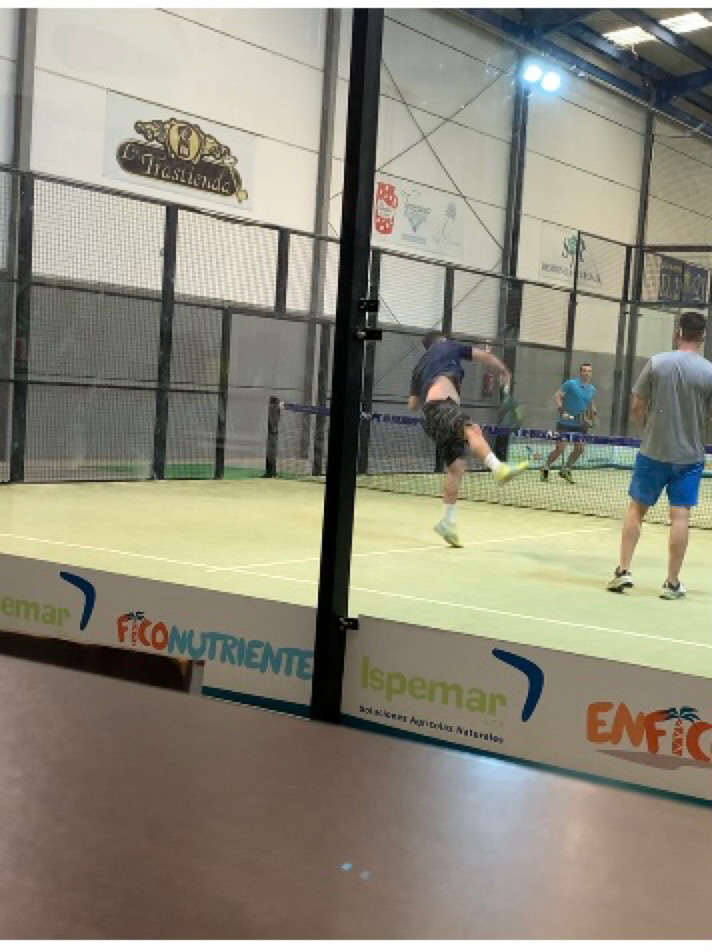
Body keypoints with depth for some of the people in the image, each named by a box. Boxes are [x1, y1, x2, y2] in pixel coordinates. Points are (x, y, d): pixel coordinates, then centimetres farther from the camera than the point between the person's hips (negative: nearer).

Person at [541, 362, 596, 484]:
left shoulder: (592, 389, 8)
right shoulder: (571, 384, -10)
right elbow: (557, 395, -9)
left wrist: (593, 415, 10)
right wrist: (561, 410, -21)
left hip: (580, 424, 6)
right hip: (566, 423, -6)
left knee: (579, 448, 2)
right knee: (560, 449, -7)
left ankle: (565, 469, 21)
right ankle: (545, 468, 13)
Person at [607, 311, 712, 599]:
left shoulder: (657, 363, -6)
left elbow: (636, 407, -3)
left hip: (653, 452, 0)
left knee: (636, 508, 12)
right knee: (680, 516, 2)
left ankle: (623, 570, 10)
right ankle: (672, 583, 7)